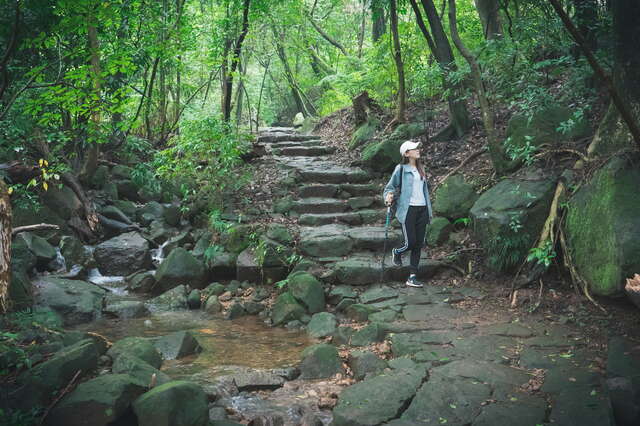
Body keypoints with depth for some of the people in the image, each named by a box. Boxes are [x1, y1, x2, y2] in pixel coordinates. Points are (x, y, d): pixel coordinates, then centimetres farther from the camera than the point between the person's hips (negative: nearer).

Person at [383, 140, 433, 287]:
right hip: (408, 209, -6)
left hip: (422, 209, 6)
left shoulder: (421, 169, 16)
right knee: (410, 243, -9)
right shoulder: (401, 169, -4)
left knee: (419, 243, 4)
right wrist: (389, 197, -23)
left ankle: (412, 277, 10)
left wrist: (429, 210, 20)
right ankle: (397, 252, 28)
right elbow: (390, 187, -1)